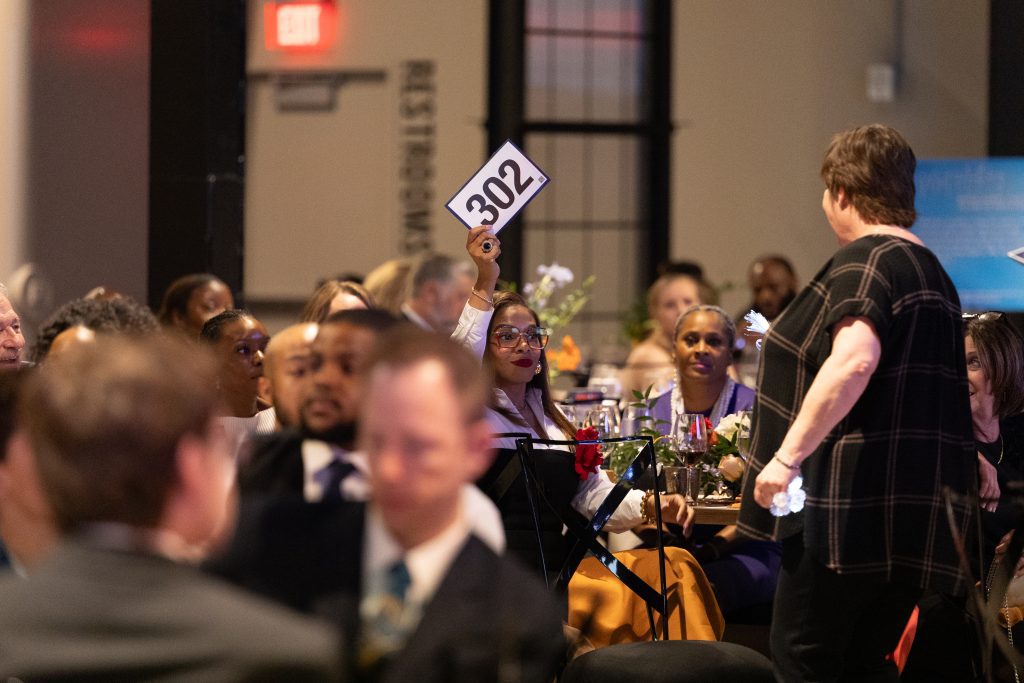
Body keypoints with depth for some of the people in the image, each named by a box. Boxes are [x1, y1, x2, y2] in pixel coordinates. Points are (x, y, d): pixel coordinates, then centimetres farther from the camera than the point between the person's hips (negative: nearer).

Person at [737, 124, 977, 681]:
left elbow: (854, 360, -28)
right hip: (917, 517, 9)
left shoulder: (864, 260, -10)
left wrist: (787, 456, -28)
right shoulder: (932, 271, 19)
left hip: (855, 505, -9)